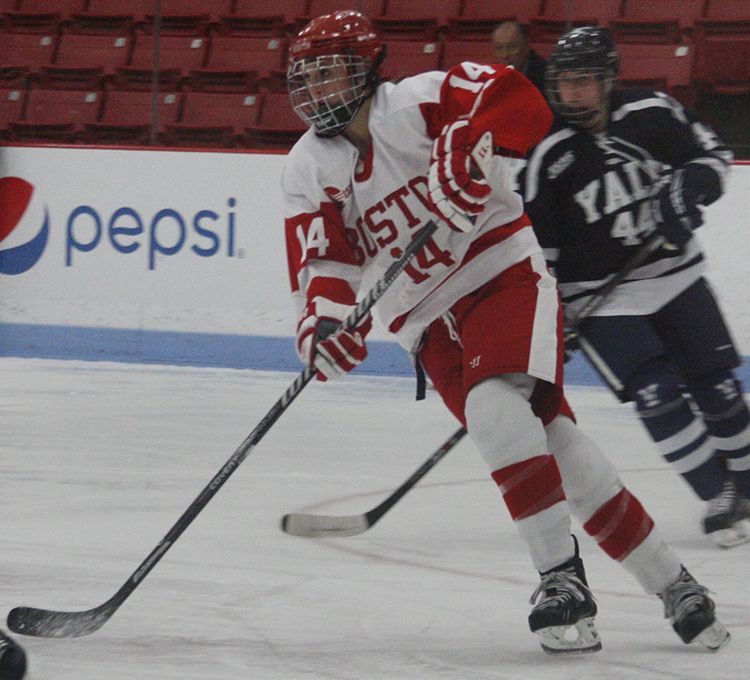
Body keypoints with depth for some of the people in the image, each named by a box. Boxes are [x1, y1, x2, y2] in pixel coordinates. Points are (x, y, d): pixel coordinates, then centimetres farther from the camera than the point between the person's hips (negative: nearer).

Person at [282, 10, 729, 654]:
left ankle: (563, 576, -15)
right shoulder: (308, 170, 7)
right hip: (431, 324, 5)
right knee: (551, 435, -11)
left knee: (495, 405, -27)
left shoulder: (418, 104, -8)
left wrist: (469, 146, -36)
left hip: (503, 272, -5)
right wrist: (322, 317, -24)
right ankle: (671, 585, -8)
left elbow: (520, 101, -20)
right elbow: (322, 262, -4)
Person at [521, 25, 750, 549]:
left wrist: (688, 186, -18)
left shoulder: (651, 115, -10)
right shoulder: (549, 157, -15)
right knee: (658, 398, -14)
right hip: (602, 299, -3)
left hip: (675, 274, 3)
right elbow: (536, 248, -12)